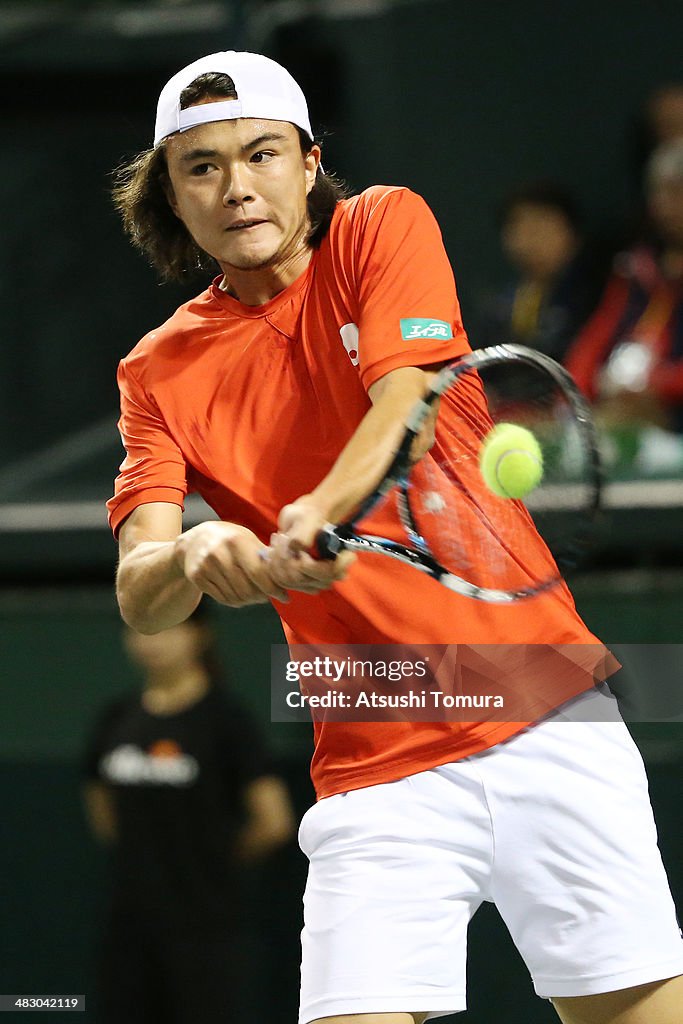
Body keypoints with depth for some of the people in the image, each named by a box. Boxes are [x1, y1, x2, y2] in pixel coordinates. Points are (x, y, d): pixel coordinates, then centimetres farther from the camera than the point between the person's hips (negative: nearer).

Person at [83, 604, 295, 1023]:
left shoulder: (223, 717, -8)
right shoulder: (118, 718, 10)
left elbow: (274, 823, -11)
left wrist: (217, 860, 1)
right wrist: (147, 859, 12)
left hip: (203, 924, -6)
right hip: (130, 921, 6)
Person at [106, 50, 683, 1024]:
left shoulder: (383, 229, 3)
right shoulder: (162, 370, 7)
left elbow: (407, 411, -15)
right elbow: (138, 595, -5)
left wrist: (318, 516, -36)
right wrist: (193, 557, -30)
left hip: (541, 717, -1)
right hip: (373, 772, 1)